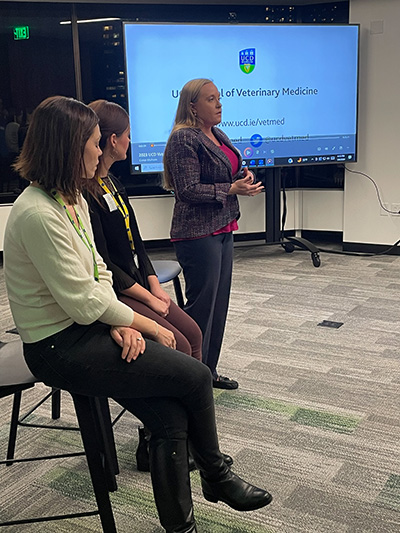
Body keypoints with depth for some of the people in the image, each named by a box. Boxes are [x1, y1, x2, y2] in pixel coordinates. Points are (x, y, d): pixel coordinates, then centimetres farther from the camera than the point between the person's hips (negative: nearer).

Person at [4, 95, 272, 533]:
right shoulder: (37, 214, -22)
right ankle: (216, 478, 18)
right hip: (58, 348, -8)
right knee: (196, 377, -8)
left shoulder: (73, 199, 8)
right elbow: (83, 302, -21)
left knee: (171, 417, -6)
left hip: (85, 329, 8)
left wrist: (121, 324, -7)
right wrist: (146, 325, -9)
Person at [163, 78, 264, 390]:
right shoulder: (183, 139, -13)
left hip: (223, 230, 10)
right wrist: (233, 189, -18)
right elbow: (189, 190, -19)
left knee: (219, 303, 14)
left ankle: (209, 371, 26)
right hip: (197, 233, -10)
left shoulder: (218, 136, 15)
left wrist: (243, 175, 6)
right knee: (201, 305, -4)